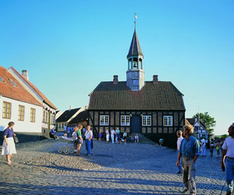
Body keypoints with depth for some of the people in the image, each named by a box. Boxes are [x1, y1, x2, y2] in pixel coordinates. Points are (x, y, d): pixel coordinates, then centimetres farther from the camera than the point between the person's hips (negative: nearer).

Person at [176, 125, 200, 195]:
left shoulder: (194, 141, -14)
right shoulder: (183, 141, 6)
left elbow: (197, 153, -12)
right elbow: (180, 151, 10)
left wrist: (193, 161, -13)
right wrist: (178, 160, 1)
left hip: (191, 160, -6)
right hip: (184, 160, 6)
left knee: (191, 177, -8)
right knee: (185, 176, 16)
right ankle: (187, 187, 38)